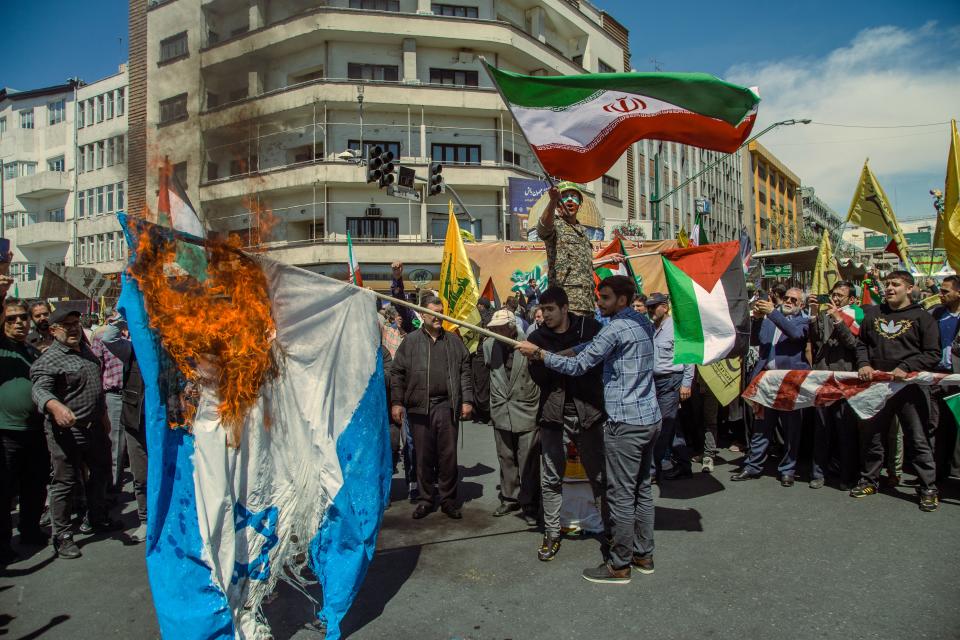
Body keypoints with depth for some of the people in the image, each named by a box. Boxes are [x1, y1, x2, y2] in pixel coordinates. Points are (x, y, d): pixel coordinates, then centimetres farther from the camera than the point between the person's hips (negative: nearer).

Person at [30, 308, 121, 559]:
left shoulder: (85, 350, 12)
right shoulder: (49, 359, -14)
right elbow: (39, 390, -30)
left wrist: (103, 414, 23)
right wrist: (54, 406, -50)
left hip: (94, 427, 8)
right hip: (66, 432, -8)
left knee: (101, 473, 20)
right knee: (65, 483, 1)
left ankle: (95, 519, 38)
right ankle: (62, 535, 14)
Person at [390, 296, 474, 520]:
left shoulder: (454, 340, 10)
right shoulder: (410, 341, 6)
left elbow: (464, 371, 9)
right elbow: (397, 373, 5)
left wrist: (467, 400, 2)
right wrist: (397, 402, -1)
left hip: (447, 406, 1)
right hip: (419, 406, -1)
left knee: (448, 454, 4)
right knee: (423, 456, 6)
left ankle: (448, 499, 18)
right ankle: (426, 499, 21)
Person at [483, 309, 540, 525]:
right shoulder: (489, 345, -1)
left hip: (527, 412, -4)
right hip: (501, 412, 5)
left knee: (528, 462, 2)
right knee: (506, 459, 16)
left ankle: (529, 505, 15)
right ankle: (509, 498, 32)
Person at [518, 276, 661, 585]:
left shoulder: (616, 328, -16)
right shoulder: (643, 323, 12)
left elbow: (578, 366, -14)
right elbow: (593, 346, 14)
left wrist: (538, 353, -7)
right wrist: (558, 352, 6)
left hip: (625, 423, -9)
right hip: (650, 419, 9)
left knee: (621, 495, 0)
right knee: (642, 489, 17)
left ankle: (619, 566, 11)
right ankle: (643, 555, 28)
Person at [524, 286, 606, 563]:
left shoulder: (590, 328, -1)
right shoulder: (537, 337, 2)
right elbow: (538, 378, -5)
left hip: (587, 412, -1)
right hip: (553, 414, 1)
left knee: (598, 475, 7)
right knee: (550, 478, 7)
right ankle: (551, 534, 21)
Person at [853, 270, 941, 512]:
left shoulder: (922, 317, 0)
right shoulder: (873, 313, 12)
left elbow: (933, 354, -5)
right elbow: (862, 343, 17)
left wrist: (905, 368, -17)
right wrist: (864, 364, -1)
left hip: (910, 385, -4)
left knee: (918, 439, 1)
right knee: (872, 435, 12)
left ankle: (928, 488, 12)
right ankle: (869, 480, 25)